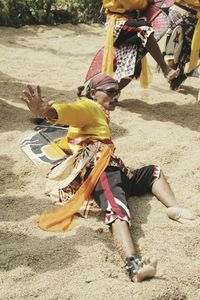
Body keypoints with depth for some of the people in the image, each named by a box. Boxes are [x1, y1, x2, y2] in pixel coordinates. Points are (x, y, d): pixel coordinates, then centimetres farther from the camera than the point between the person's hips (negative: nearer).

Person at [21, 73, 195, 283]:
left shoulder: (100, 116, 37)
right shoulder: (89, 107, 6)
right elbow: (68, 110, -18)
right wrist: (45, 111, -37)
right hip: (97, 169, -10)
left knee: (153, 171, 22)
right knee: (118, 210, -35)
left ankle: (174, 208, -7)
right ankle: (133, 265, -60)